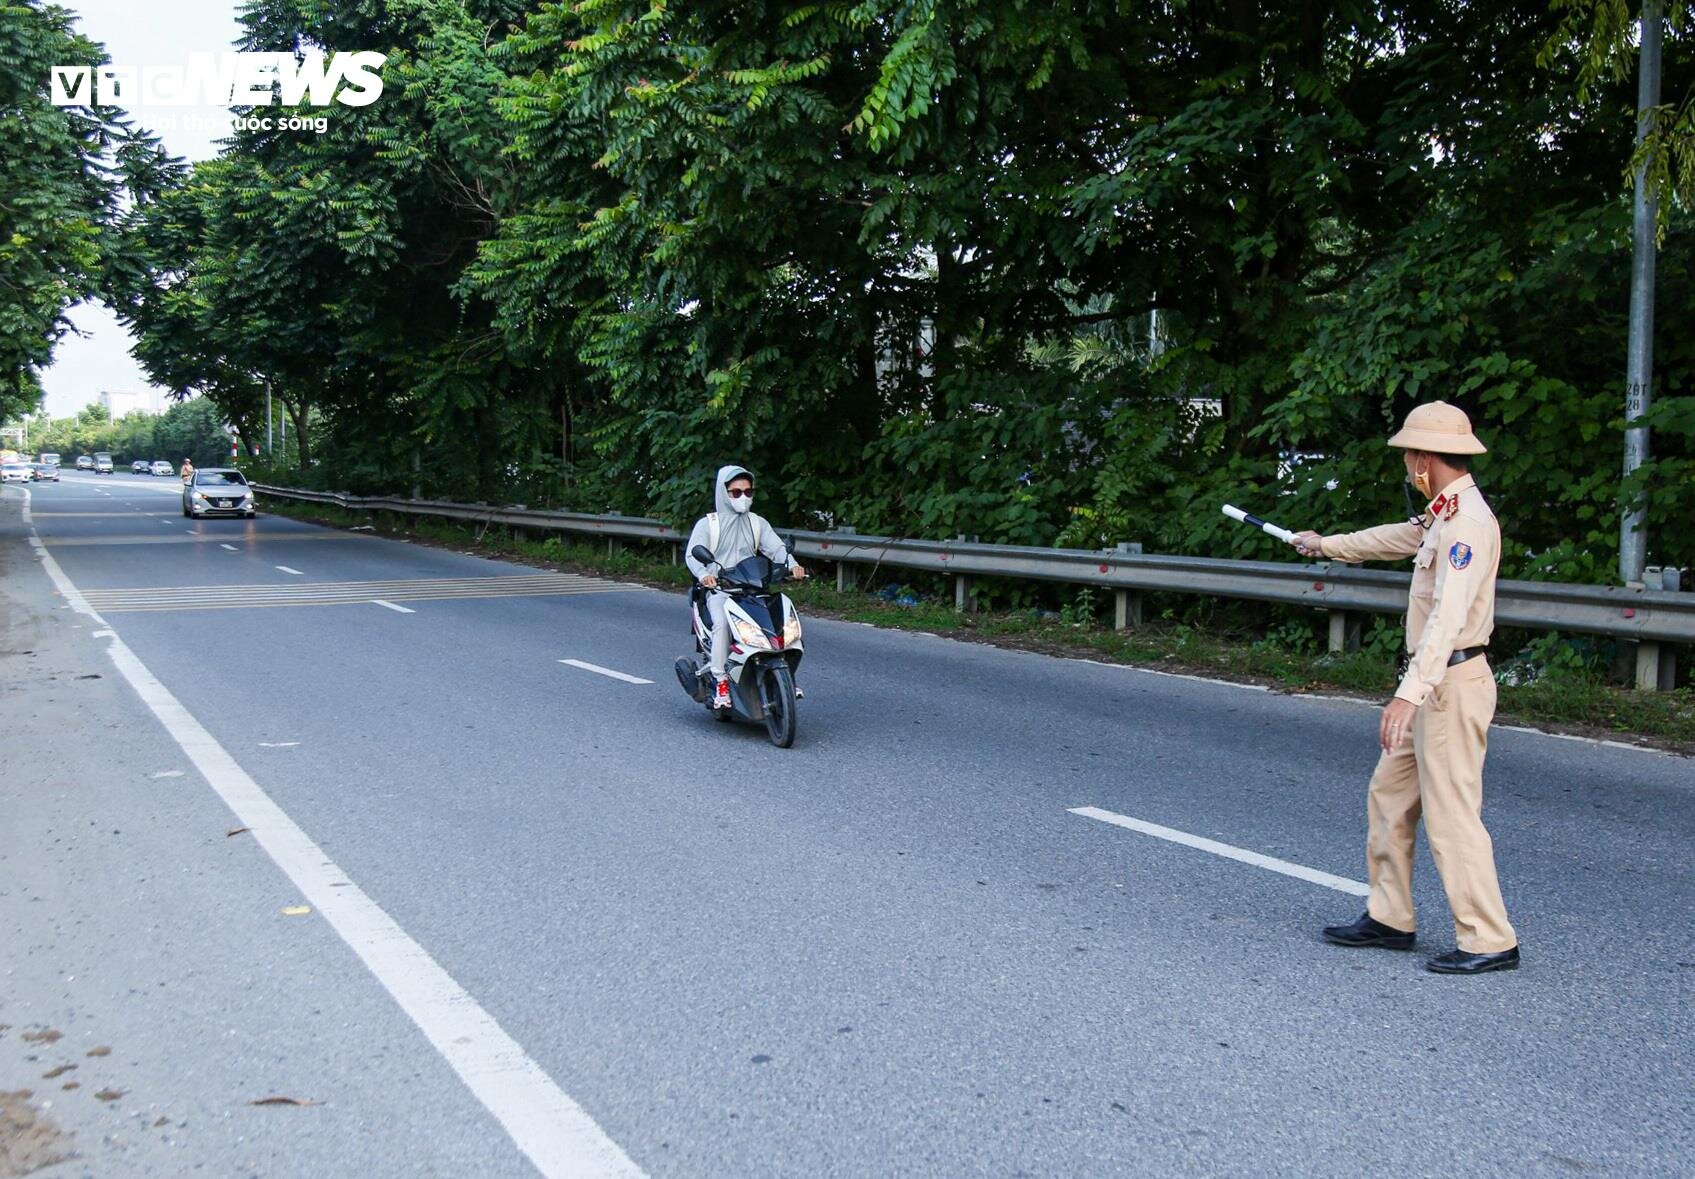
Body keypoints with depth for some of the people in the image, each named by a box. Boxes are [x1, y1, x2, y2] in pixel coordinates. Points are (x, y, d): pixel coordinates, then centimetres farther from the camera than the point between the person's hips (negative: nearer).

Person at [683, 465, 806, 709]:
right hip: (718, 590, -3)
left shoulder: (757, 523, 19)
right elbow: (692, 553, -5)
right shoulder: (707, 523, 8)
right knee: (722, 622, -33)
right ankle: (721, 681, -27)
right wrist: (704, 574, -28)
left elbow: (775, 547, 5)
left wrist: (792, 565, -18)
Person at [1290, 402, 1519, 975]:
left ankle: (1490, 940, 3)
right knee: (1389, 795, 15)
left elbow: (1448, 615, -29)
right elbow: (1395, 538, 35)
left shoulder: (1468, 520, -18)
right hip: (1433, 684, 11)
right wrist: (1324, 544, 49)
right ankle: (1389, 918, 24)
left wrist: (1411, 691, -37)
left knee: (1451, 813, -6)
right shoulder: (1444, 515, 14)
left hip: (1452, 684, -11)